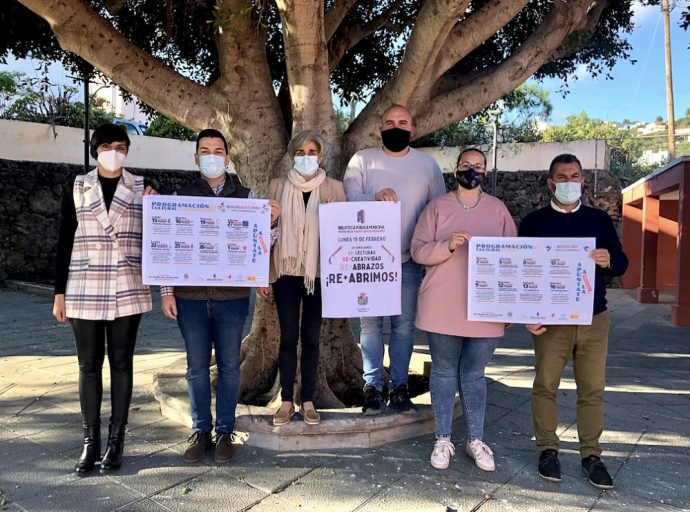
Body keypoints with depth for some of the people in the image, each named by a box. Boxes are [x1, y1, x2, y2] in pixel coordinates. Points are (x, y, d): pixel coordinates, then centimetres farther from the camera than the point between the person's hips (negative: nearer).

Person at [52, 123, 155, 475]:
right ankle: (90, 441, 18)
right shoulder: (76, 190, 6)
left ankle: (116, 439, 17)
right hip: (84, 293, 1)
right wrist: (59, 292, 2)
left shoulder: (142, 190, 6)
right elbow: (64, 244, 5)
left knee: (121, 363, 6)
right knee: (89, 365, 6)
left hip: (126, 292, 0)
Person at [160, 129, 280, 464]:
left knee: (229, 365, 8)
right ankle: (200, 431, 24)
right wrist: (166, 291, -1)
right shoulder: (181, 196, 4)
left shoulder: (245, 197, 4)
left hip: (232, 295, 0)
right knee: (197, 366, 9)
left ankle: (225, 432, 22)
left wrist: (271, 222, -14)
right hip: (190, 295, 1)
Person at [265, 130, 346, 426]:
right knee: (288, 337, 3)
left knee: (311, 337, 5)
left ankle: (308, 401, 17)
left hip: (319, 272, 0)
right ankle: (287, 401, 16)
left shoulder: (334, 188, 4)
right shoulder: (277, 187, 5)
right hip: (286, 272, 0)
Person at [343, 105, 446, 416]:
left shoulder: (428, 164, 6)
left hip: (409, 260, 1)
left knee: (404, 325, 8)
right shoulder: (362, 160, 2)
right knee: (370, 324, 5)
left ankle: (399, 387, 20)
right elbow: (349, 199, -9)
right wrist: (375, 197, -28)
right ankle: (373, 387, 16)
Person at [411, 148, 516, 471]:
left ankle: (475, 441, 23)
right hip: (442, 307, -1)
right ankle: (443, 440, 19)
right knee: (444, 372, 7)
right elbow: (418, 250, -2)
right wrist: (448, 245, -21)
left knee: (474, 374, 11)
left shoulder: (498, 209, 8)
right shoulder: (437, 207, 3)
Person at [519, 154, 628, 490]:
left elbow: (622, 262, 10)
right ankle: (548, 449, 18)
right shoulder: (534, 222, 2)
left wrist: (609, 261, -15)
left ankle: (591, 454, 19)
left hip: (594, 320, 2)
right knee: (546, 385, 4)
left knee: (593, 389, 7)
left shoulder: (600, 219, 9)